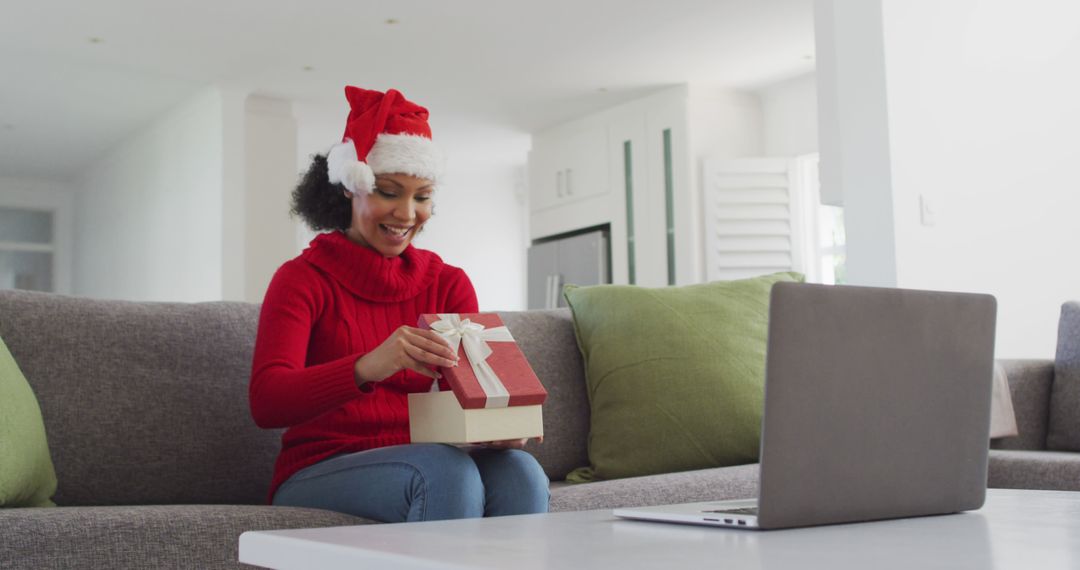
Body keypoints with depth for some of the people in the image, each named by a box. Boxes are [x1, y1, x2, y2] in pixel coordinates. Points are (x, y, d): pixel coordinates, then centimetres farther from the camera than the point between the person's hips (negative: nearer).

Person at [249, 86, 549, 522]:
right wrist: (368, 367, -37)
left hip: (427, 472, 4)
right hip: (319, 478, -3)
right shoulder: (303, 279, -2)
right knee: (447, 471, -34)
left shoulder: (448, 283, 11)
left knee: (518, 471, -29)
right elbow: (265, 403, -18)